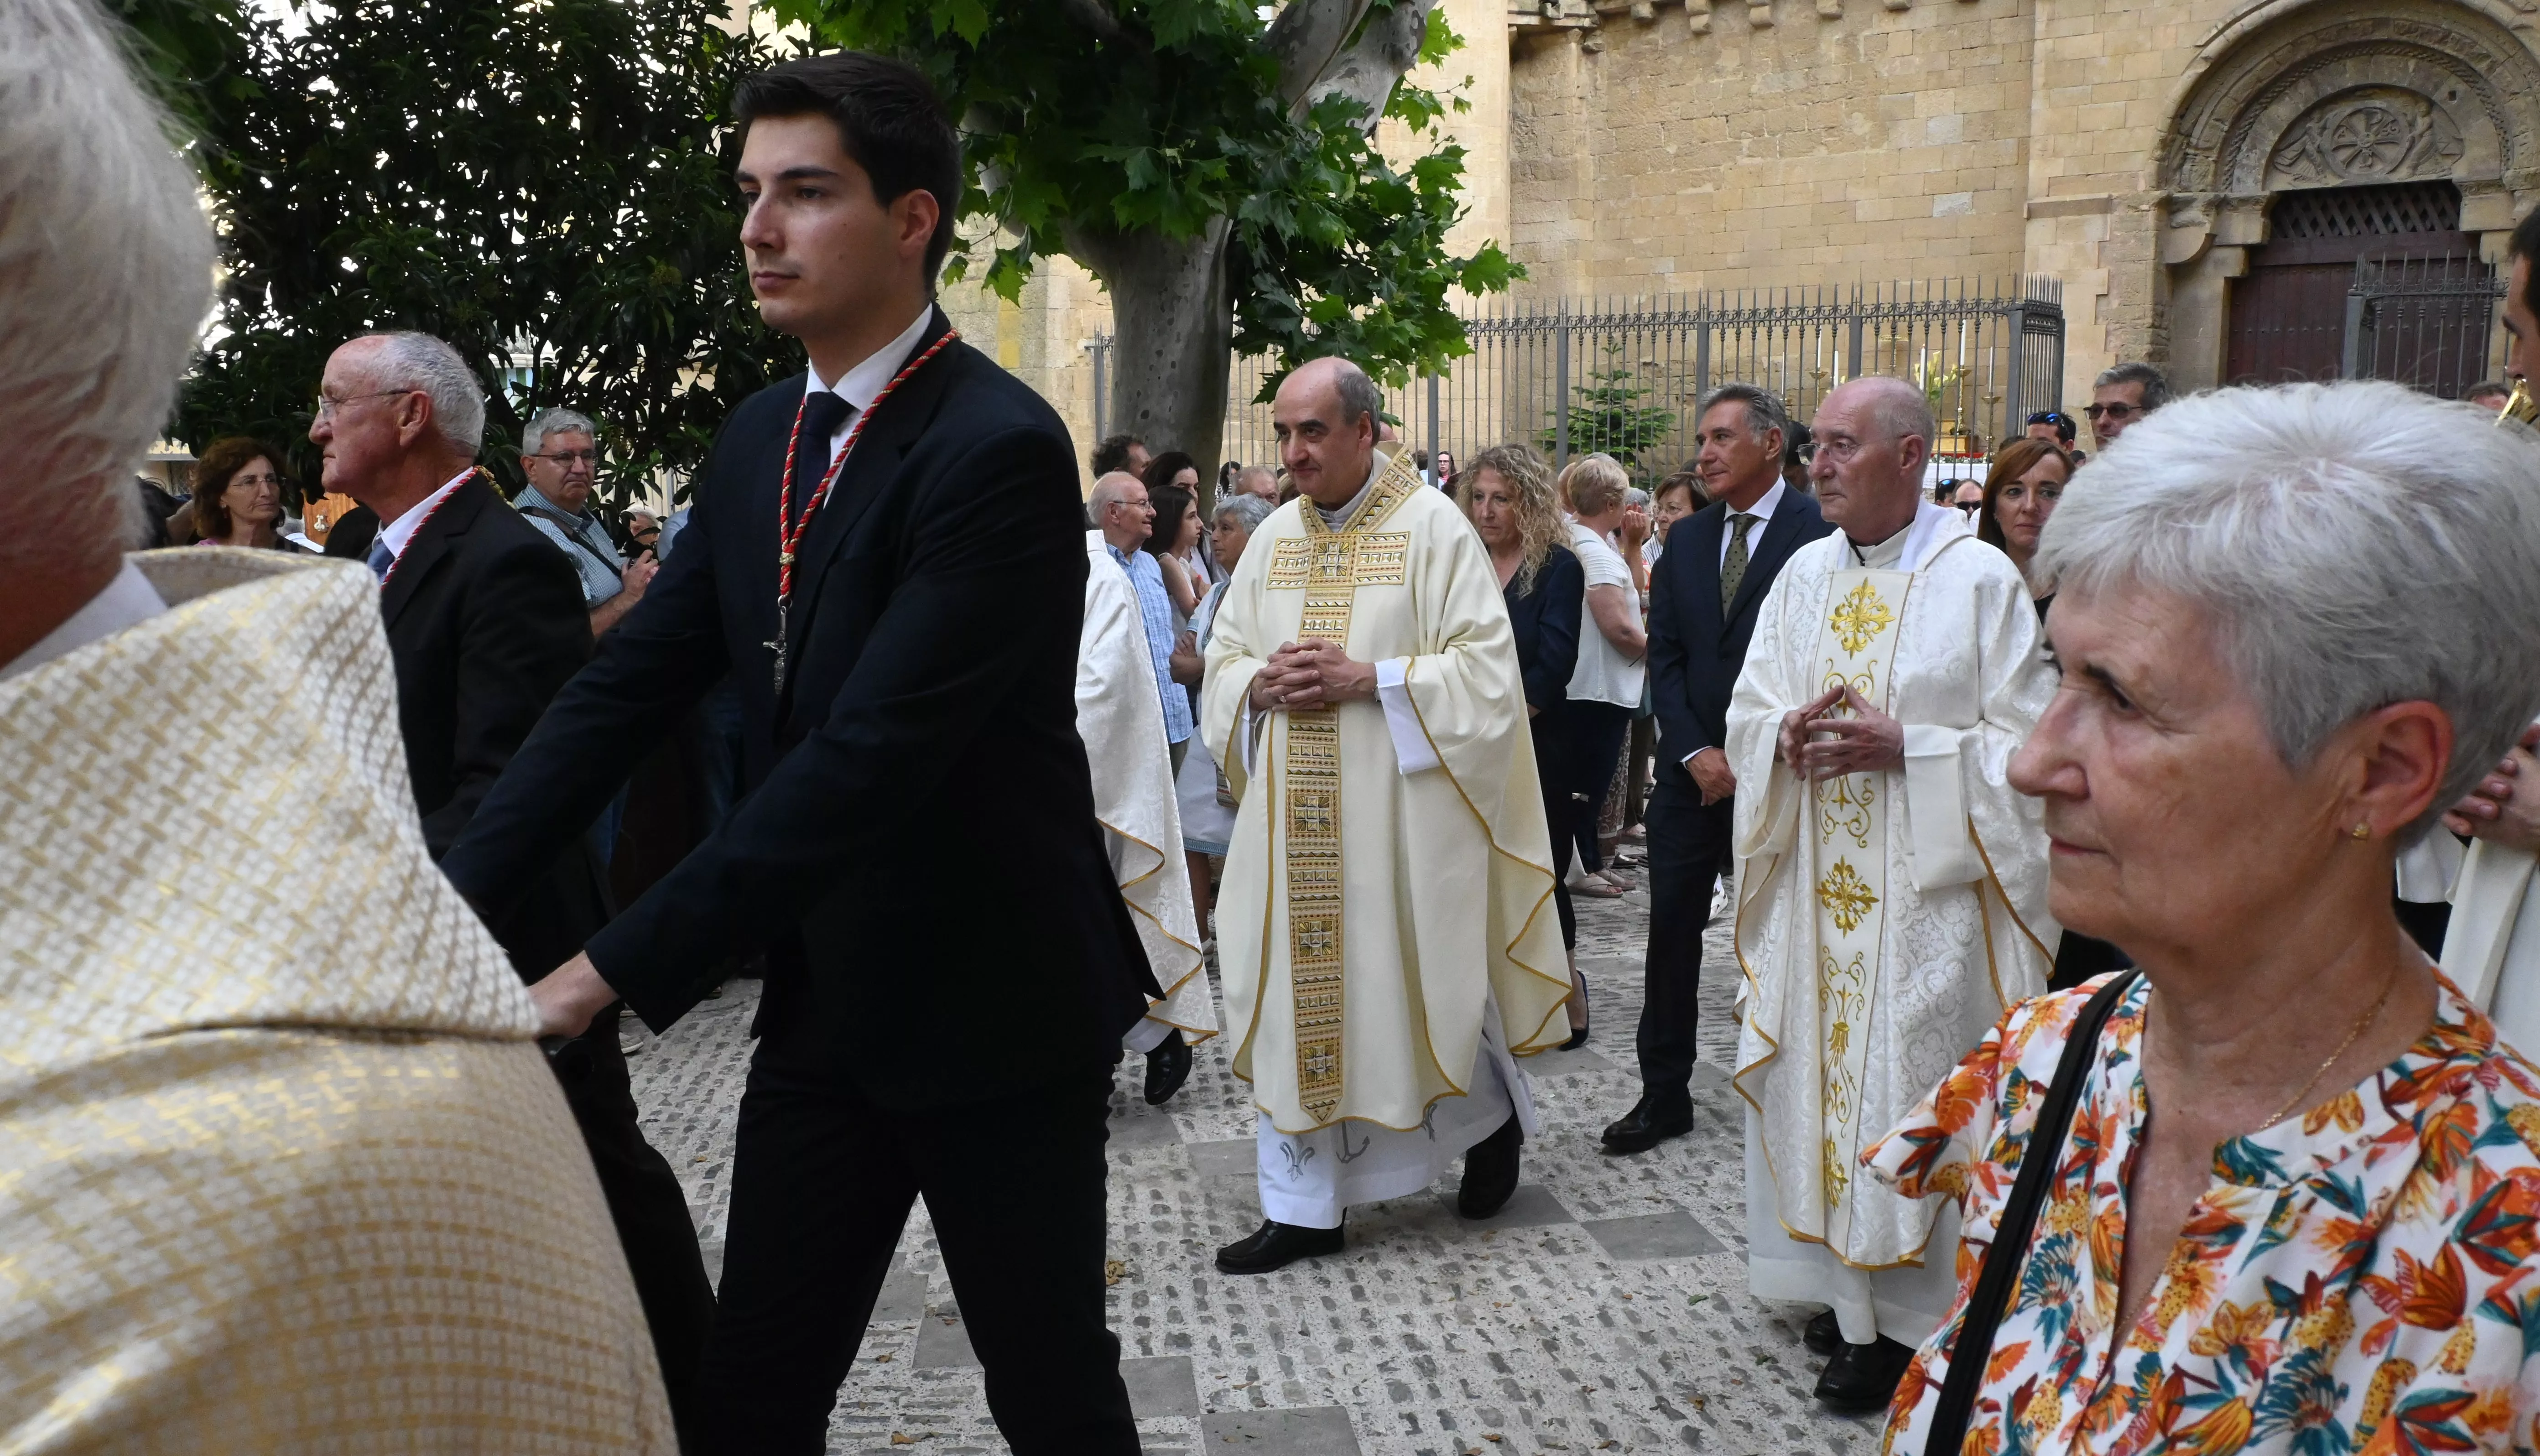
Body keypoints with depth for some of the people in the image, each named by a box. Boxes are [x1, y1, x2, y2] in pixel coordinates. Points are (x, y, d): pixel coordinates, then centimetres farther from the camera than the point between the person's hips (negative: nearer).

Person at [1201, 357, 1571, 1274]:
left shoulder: (1433, 527, -5)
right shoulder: (1275, 537, 10)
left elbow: (1487, 670, -10)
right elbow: (1223, 660, 14)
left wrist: (1367, 679, -20)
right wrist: (1264, 685, -8)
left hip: (1397, 811, -5)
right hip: (1296, 817, 5)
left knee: (1417, 983, 4)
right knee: (1293, 996, 5)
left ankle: (1494, 1117, 35)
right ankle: (1304, 1208, 16)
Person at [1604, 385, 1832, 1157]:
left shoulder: (1820, 533, -7)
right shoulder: (1686, 539, 10)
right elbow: (1665, 656, 7)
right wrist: (1695, 754, -5)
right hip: (1693, 770, 5)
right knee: (1672, 930, 6)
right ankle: (1664, 1093, 15)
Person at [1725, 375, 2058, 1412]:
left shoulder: (1980, 579, -8)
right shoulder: (1804, 575, 8)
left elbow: (2026, 742, -9)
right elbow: (1746, 714, 11)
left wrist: (1903, 748, -19)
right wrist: (1789, 736, -10)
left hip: (1927, 891, -5)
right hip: (1818, 887, 5)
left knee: (1910, 1084, 0)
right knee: (1822, 1070, 11)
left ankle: (1906, 1313, 13)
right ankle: (1847, 1278, 27)